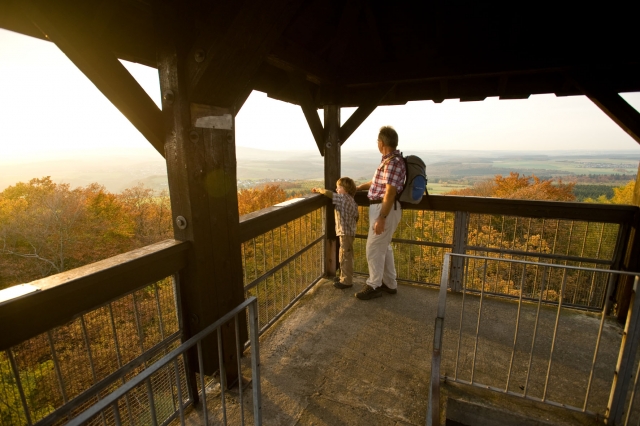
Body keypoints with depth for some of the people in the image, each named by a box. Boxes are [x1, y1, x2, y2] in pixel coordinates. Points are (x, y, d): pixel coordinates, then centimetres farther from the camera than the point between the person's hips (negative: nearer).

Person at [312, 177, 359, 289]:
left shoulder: (342, 198, -16)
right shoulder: (351, 200, 12)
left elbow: (327, 193, -20)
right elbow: (356, 217, 16)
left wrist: (318, 190, -3)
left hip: (345, 233, -10)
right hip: (350, 232, 10)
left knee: (345, 257, -2)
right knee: (346, 256, 19)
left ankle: (346, 281, 6)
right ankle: (344, 276, 32)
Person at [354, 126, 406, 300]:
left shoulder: (393, 162, -19)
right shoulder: (389, 160, 13)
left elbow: (390, 192, -24)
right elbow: (379, 182, 27)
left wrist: (381, 218, -25)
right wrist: (358, 187, 36)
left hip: (385, 209, -10)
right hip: (382, 208, 10)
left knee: (374, 248, -1)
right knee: (384, 247, 17)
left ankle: (373, 286, 13)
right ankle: (389, 284, 28)